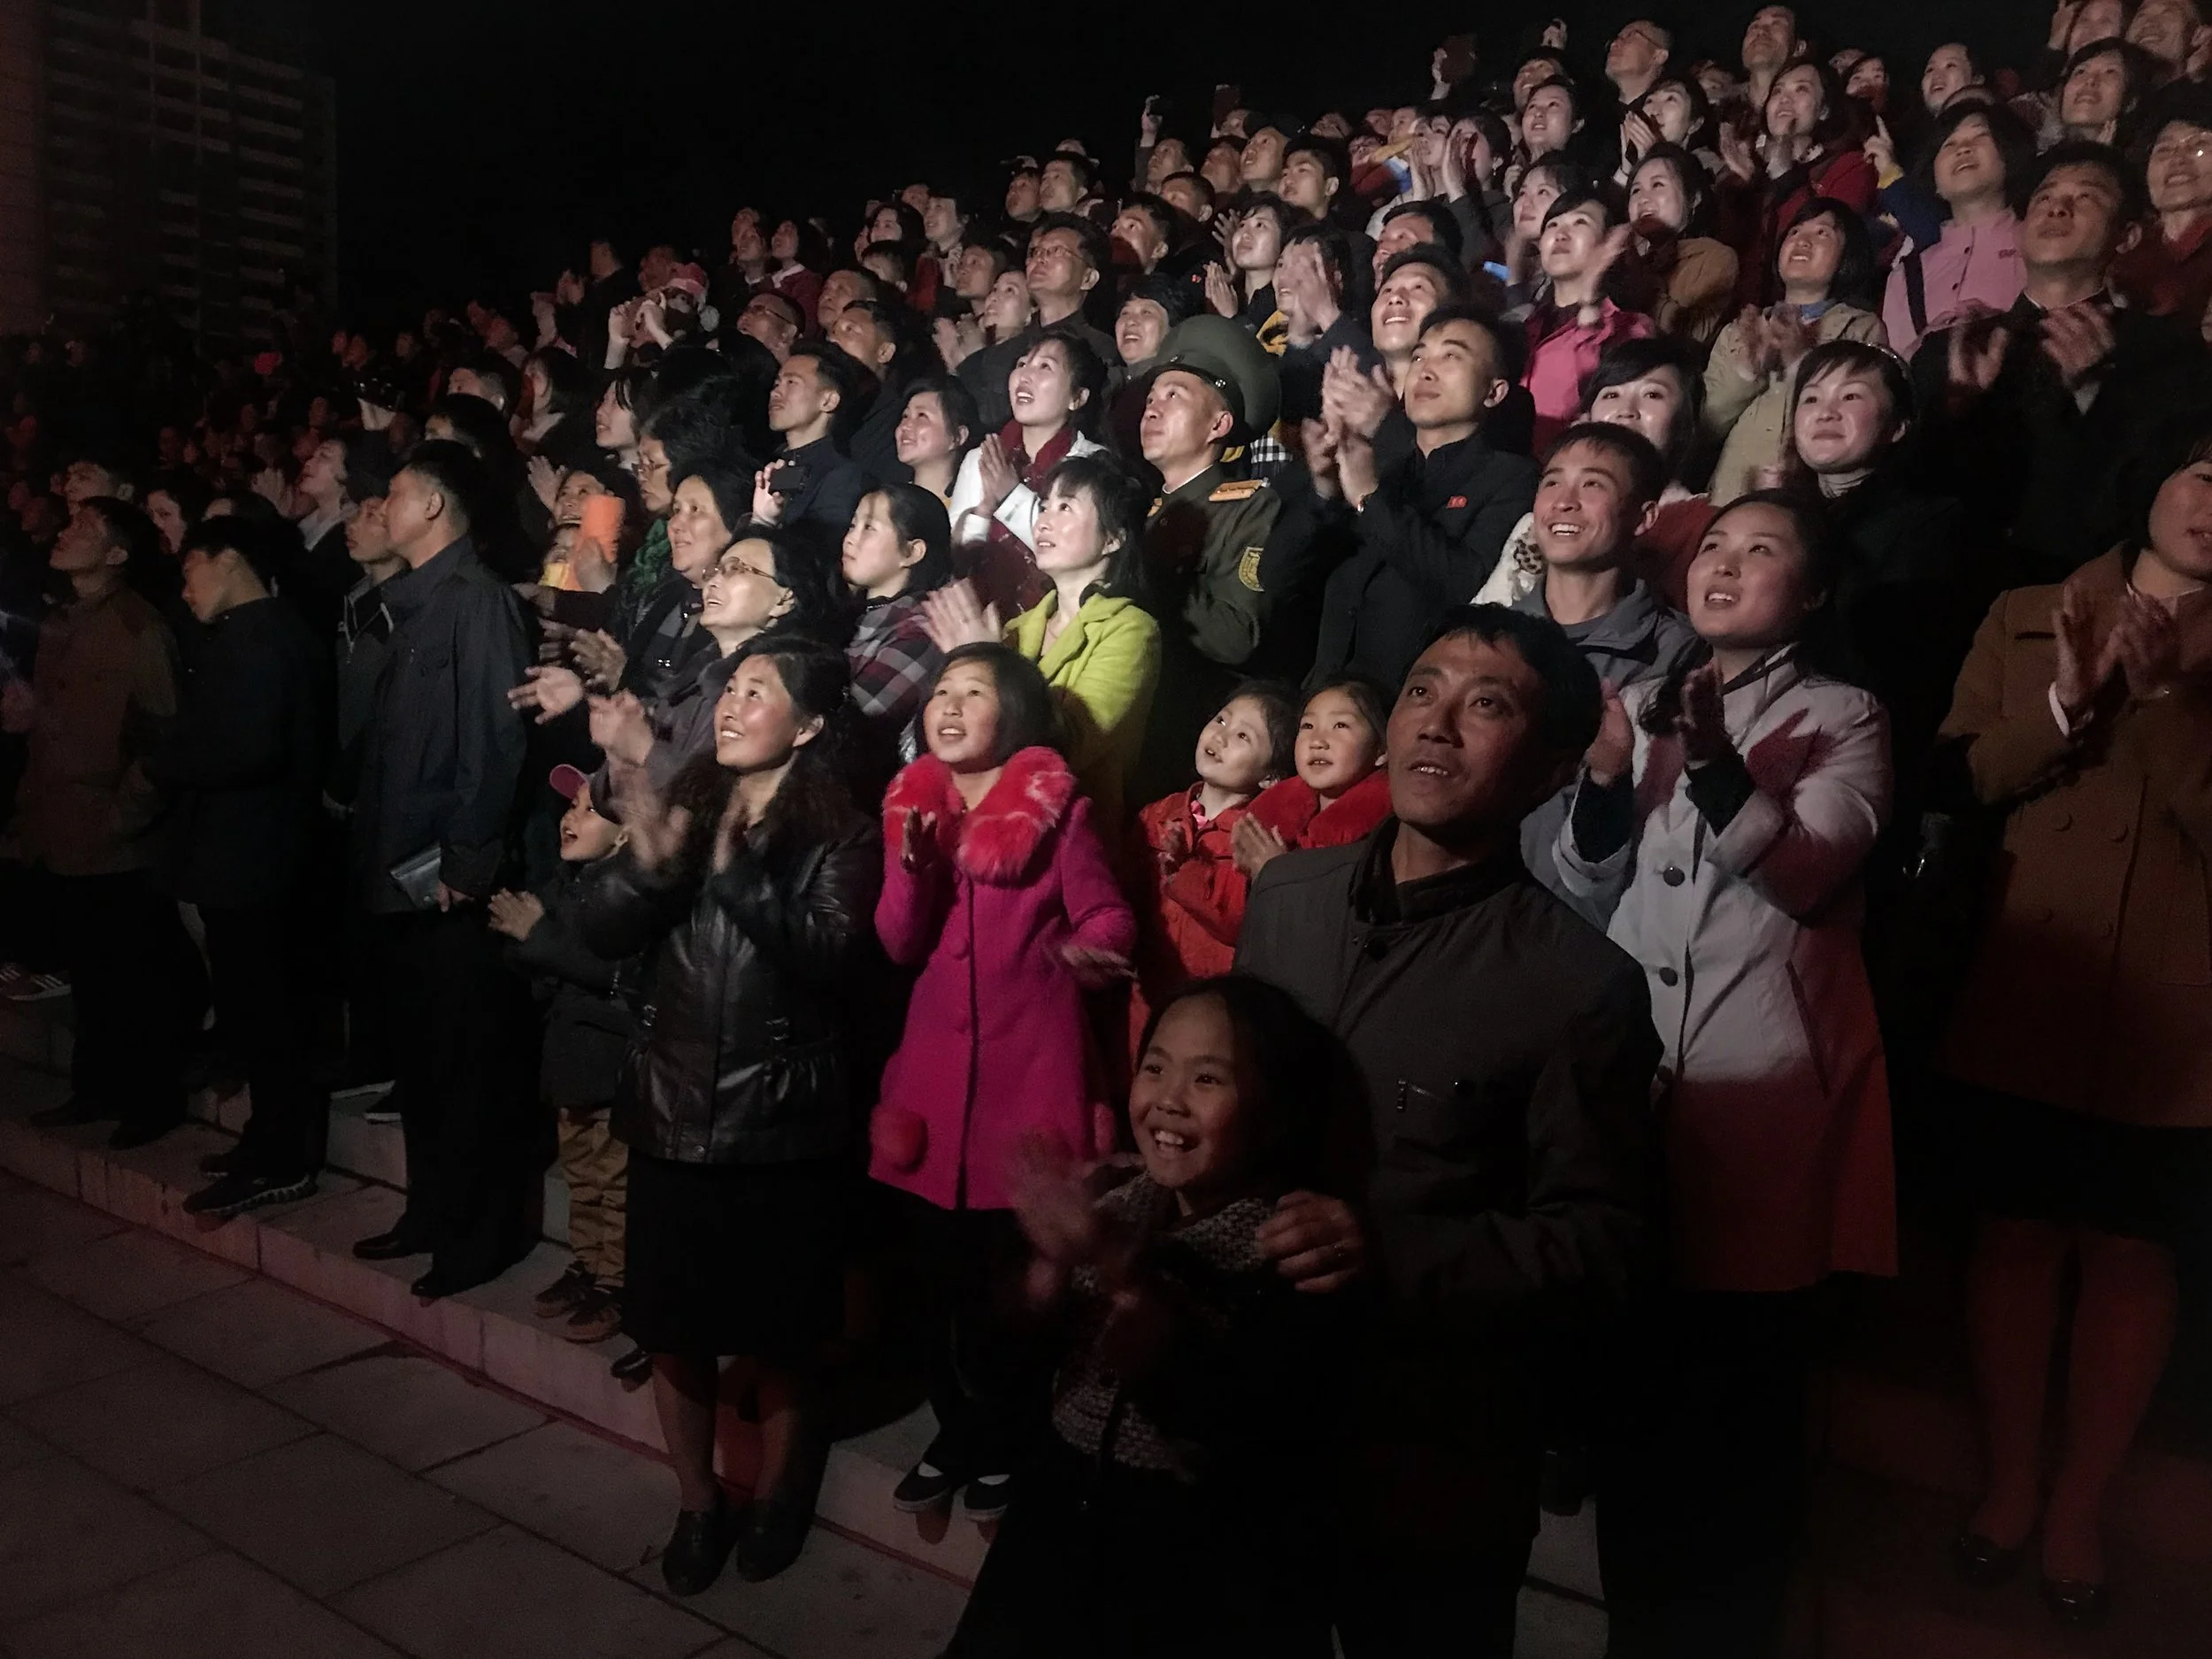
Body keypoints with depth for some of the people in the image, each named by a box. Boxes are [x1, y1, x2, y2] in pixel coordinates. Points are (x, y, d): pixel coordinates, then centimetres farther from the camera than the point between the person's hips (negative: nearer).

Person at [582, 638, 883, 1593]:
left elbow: (826, 954, -22)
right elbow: (602, 932, -1)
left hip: (783, 1127, -4)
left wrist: (734, 869, -30)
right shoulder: (687, 806, 6)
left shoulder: (840, 836, -7)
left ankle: (775, 1498, 36)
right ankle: (699, 1502, 35)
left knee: (777, 1337, 11)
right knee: (674, 1330, 13)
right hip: (673, 1112, 4)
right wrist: (646, 861, -19)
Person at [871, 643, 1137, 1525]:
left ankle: (1010, 1445, 25)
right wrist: (911, 869, -16)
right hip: (938, 1065, 4)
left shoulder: (1059, 808, -6)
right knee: (946, 1268, 13)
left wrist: (1083, 950, -28)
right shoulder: (912, 804, 7)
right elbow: (899, 946, 2)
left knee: (1018, 1271, 5)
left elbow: (1111, 919, -6)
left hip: (1033, 1067, -4)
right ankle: (956, 1433, 32)